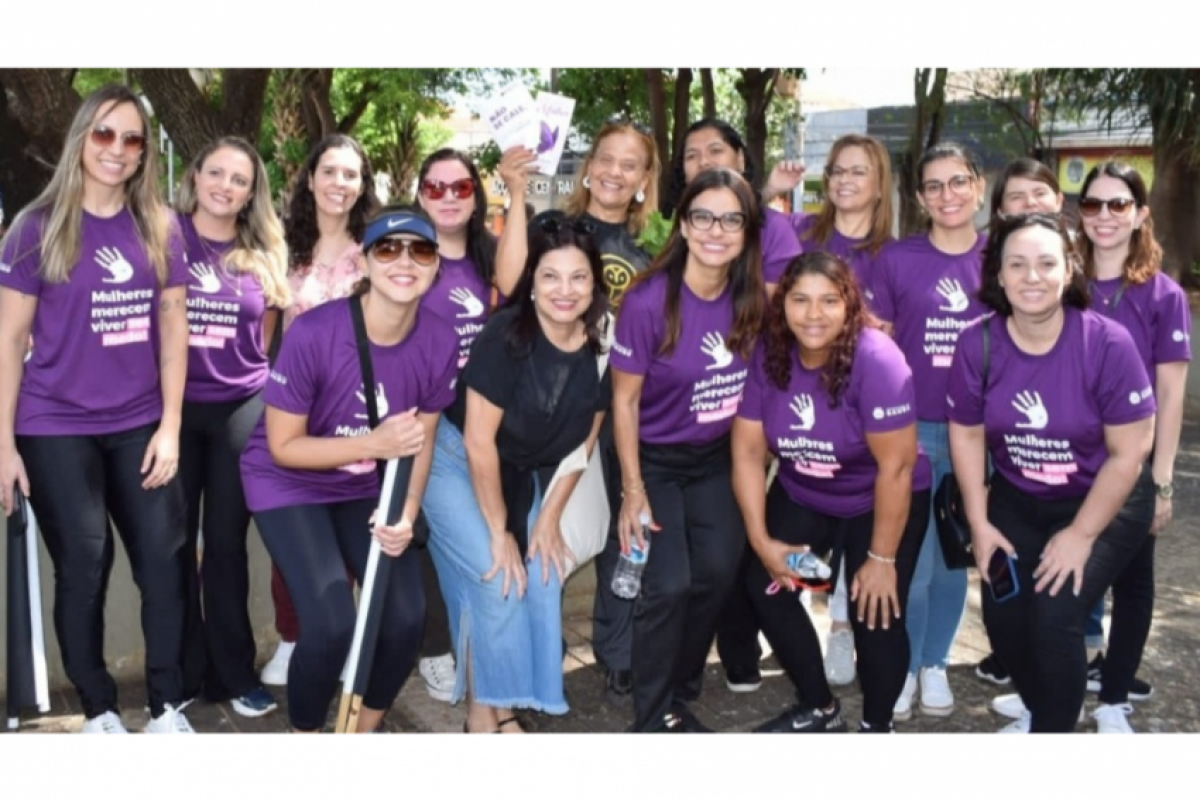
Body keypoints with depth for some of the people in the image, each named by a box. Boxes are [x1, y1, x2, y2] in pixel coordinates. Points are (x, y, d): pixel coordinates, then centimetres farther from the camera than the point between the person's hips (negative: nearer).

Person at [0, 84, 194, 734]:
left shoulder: (161, 228, 4)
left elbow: (173, 327, 5)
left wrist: (170, 426, -1)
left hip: (139, 425, 2)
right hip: (56, 427, -2)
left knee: (164, 561, -1)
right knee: (84, 568, 5)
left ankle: (167, 707, 14)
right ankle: (98, 709, 21)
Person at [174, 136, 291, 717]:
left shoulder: (264, 254, 6)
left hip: (242, 408, 2)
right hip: (172, 406, -1)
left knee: (227, 541, 6)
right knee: (175, 541, 6)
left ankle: (234, 671, 17)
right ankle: (183, 671, 19)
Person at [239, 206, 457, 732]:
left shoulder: (439, 342, -14)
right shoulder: (313, 332, -27)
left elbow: (420, 443, -1)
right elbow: (282, 446, -18)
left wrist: (406, 517, -17)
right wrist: (375, 443, -29)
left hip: (366, 488, 4)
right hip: (289, 484, -4)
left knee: (406, 617, -9)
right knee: (332, 623, -19)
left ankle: (366, 731, 22)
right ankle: (306, 733, 13)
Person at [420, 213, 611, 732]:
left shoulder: (602, 348, -12)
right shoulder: (507, 334, -26)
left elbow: (582, 443, -1)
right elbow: (478, 440, -23)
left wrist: (548, 519, -3)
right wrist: (498, 532, -18)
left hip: (523, 476, 5)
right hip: (456, 463, -5)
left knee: (541, 577, -4)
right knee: (496, 580, -15)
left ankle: (503, 703, 14)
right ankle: (482, 711, 4)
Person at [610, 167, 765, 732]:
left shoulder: (751, 299, -9)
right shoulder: (648, 301, -23)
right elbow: (624, 399, -15)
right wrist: (633, 487, -15)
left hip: (716, 458, 5)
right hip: (654, 460, -5)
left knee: (718, 572, 0)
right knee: (669, 583, -12)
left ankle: (678, 682, 27)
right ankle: (654, 714, 10)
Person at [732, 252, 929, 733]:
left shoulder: (875, 359, -28)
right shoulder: (769, 355, -13)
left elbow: (896, 466, -24)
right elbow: (747, 450, -9)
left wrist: (881, 558, -18)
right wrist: (761, 539, -11)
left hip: (880, 502, -4)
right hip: (801, 497, 5)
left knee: (874, 613, -13)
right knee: (765, 587, -5)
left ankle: (877, 727, 17)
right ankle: (819, 709, 19)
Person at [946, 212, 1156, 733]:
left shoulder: (1107, 344, -23)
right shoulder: (977, 345, -15)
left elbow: (1129, 451, -17)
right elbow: (966, 434, -3)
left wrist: (1080, 535, -14)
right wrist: (979, 523, -5)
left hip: (1104, 501, -3)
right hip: (1017, 499, 3)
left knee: (1054, 616, -16)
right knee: (1002, 614, -3)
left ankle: (1054, 726, 10)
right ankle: (1038, 711, 29)